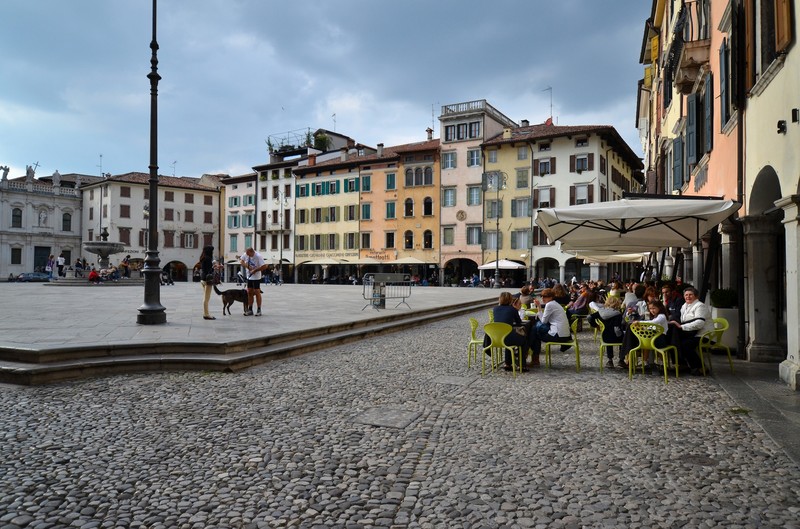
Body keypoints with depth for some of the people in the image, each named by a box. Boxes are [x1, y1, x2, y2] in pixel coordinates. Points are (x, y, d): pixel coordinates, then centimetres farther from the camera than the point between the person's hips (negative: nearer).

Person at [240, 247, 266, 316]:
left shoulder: (258, 256, -22)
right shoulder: (245, 254, -5)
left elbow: (264, 266, -22)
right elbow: (241, 260, 12)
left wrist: (255, 270, -20)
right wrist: (245, 265, -8)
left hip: (256, 277, -6)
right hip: (249, 277, 6)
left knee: (257, 292, -3)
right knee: (249, 292, 8)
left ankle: (259, 310, 5)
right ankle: (250, 310, 16)